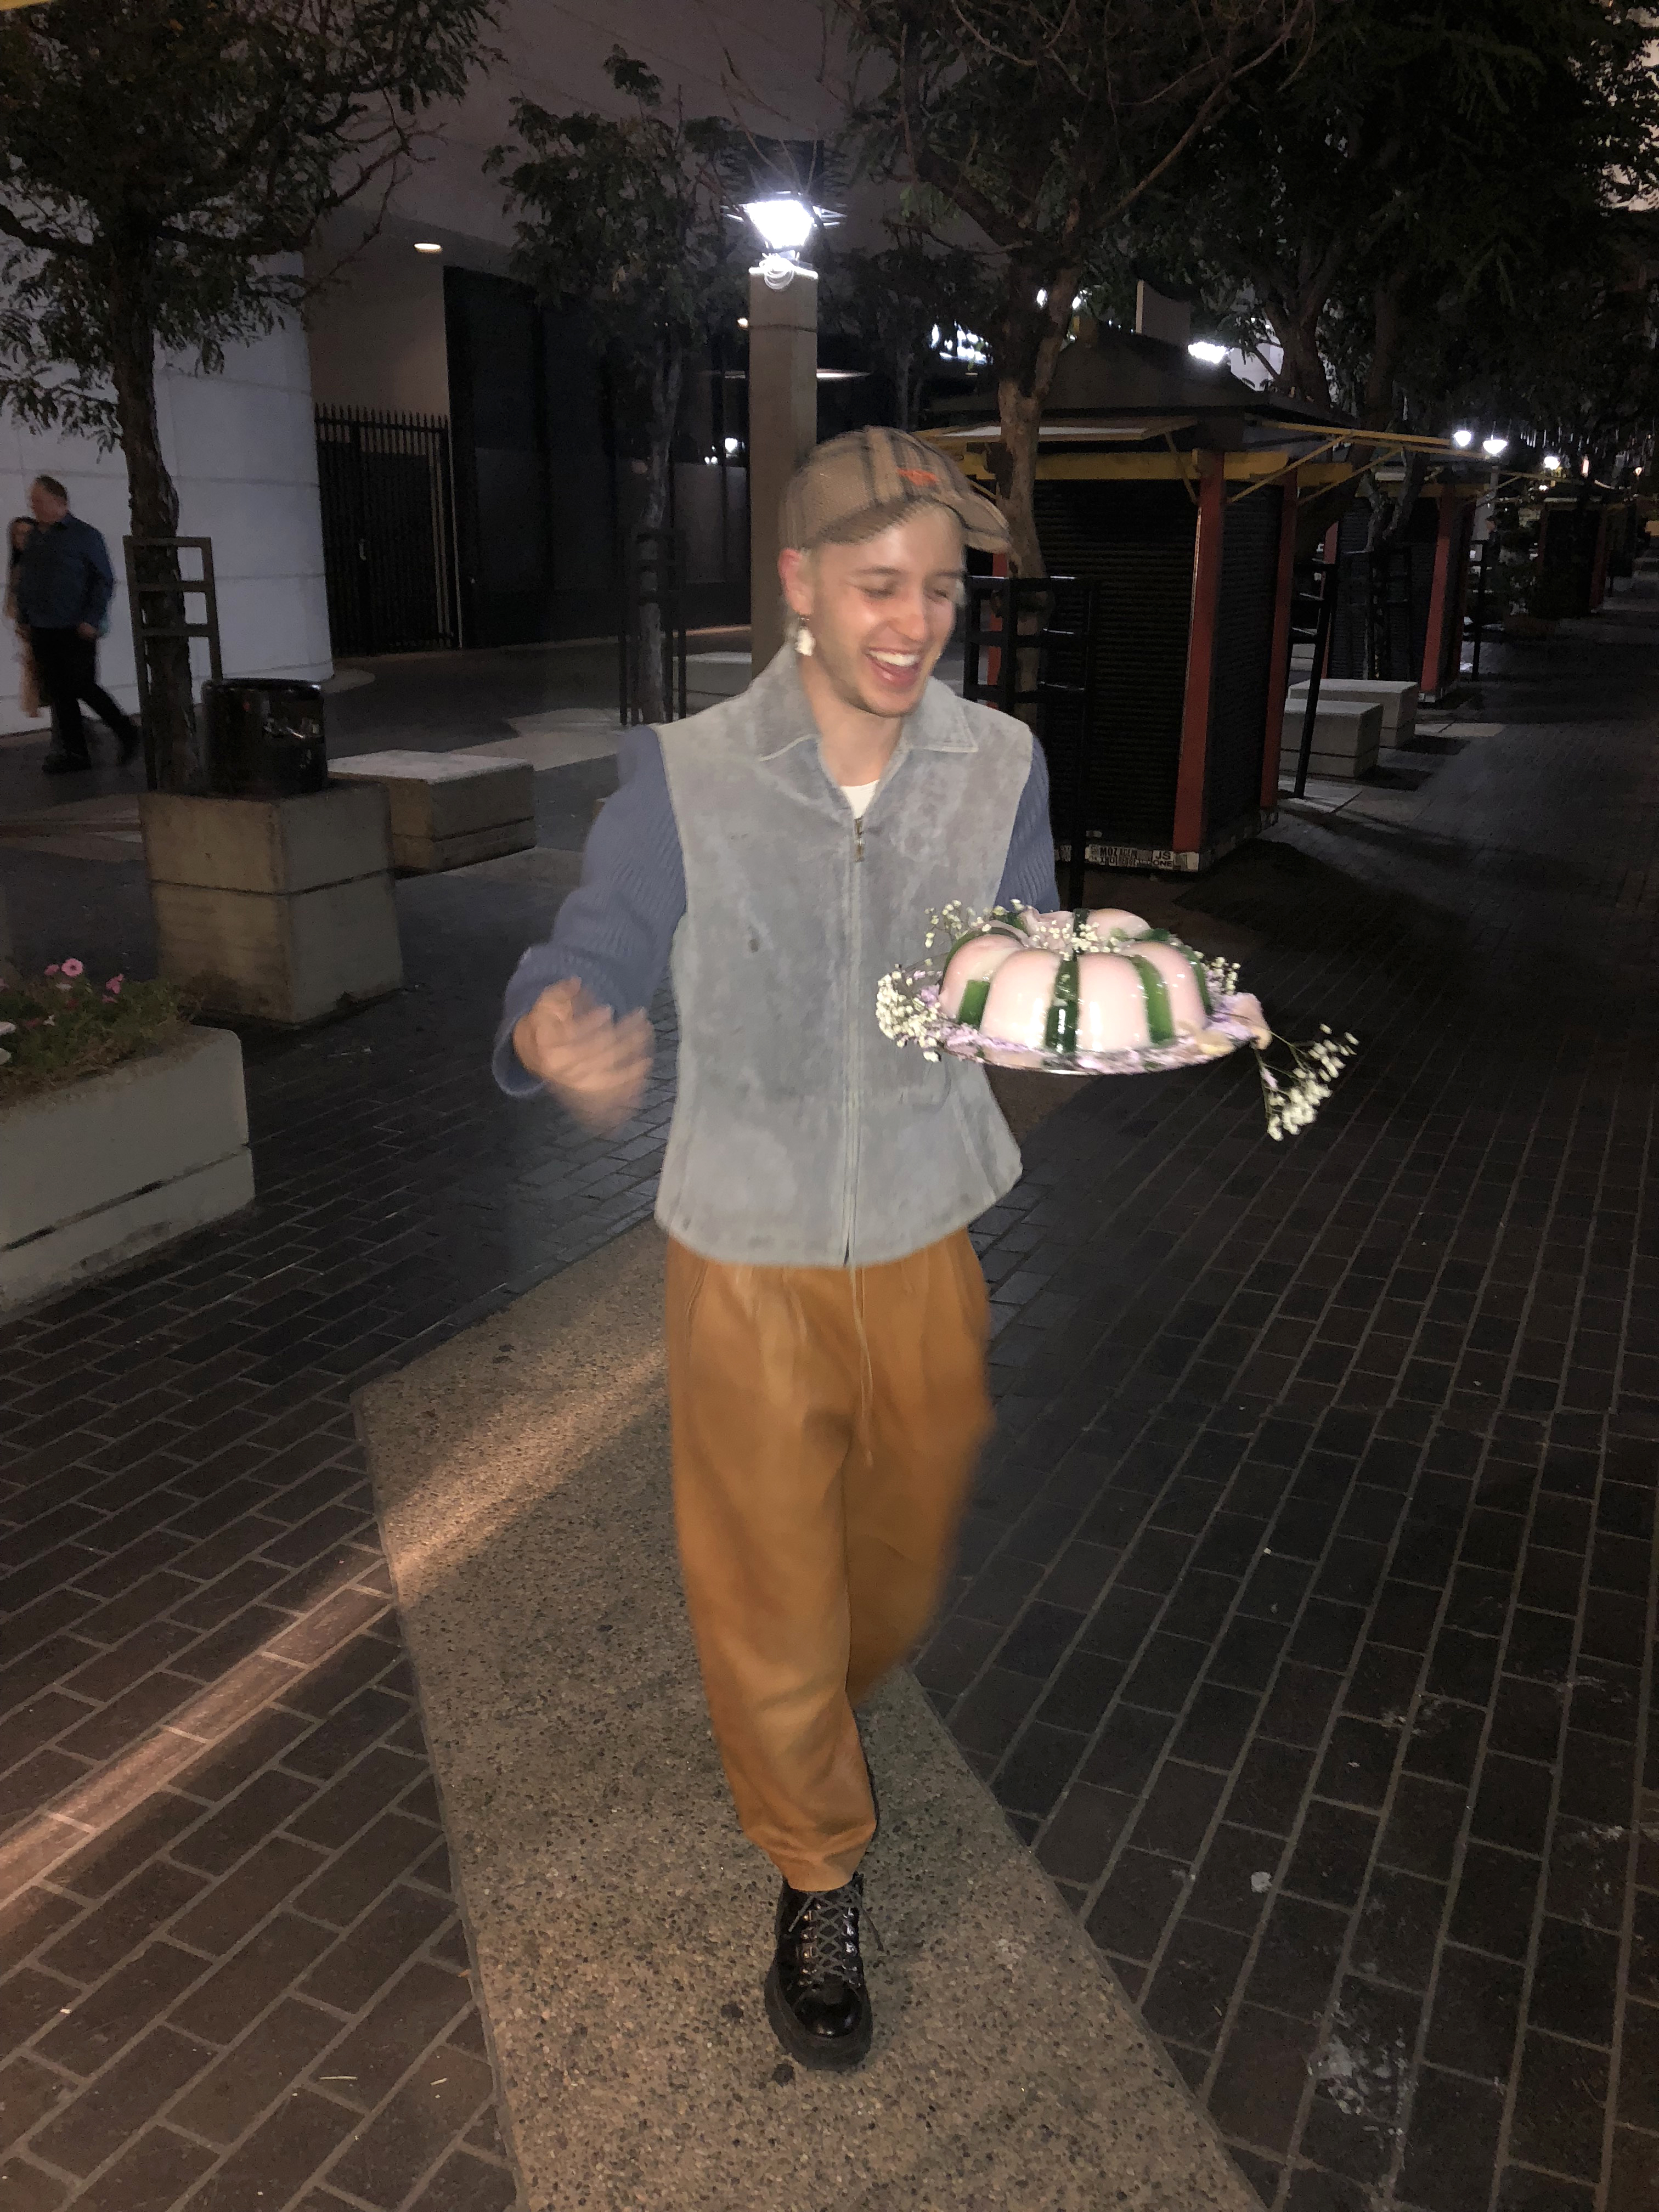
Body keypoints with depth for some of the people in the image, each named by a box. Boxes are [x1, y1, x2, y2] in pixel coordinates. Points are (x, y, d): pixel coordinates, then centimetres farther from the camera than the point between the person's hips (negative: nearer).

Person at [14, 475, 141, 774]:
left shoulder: (85, 535, -3)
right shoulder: (34, 540, 15)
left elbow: (104, 581, -7)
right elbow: (24, 584, 21)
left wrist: (92, 620, -15)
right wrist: (25, 619, 13)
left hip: (76, 631, -6)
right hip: (42, 633, 6)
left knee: (82, 687, -7)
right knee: (58, 693, 4)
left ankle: (127, 732, 12)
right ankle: (75, 753, 9)